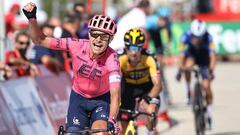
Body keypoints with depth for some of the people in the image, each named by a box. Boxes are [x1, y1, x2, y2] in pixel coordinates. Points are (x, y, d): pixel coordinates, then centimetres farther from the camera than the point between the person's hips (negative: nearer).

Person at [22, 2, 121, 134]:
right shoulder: (77, 45, -24)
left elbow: (115, 95, -40)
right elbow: (40, 40, -19)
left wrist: (111, 121, -55)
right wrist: (32, 18, -35)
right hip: (78, 98, 2)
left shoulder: (112, 59, -30)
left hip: (102, 100, -2)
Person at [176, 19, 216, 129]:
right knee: (188, 66, -34)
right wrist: (180, 70, -45)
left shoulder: (208, 38, -34)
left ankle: (209, 113, 1)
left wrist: (211, 71, -50)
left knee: (206, 85, -12)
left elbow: (212, 55, -38)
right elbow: (182, 55, -33)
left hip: (204, 59, -1)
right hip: (191, 55, 1)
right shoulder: (186, 37, -32)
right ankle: (189, 92, -11)